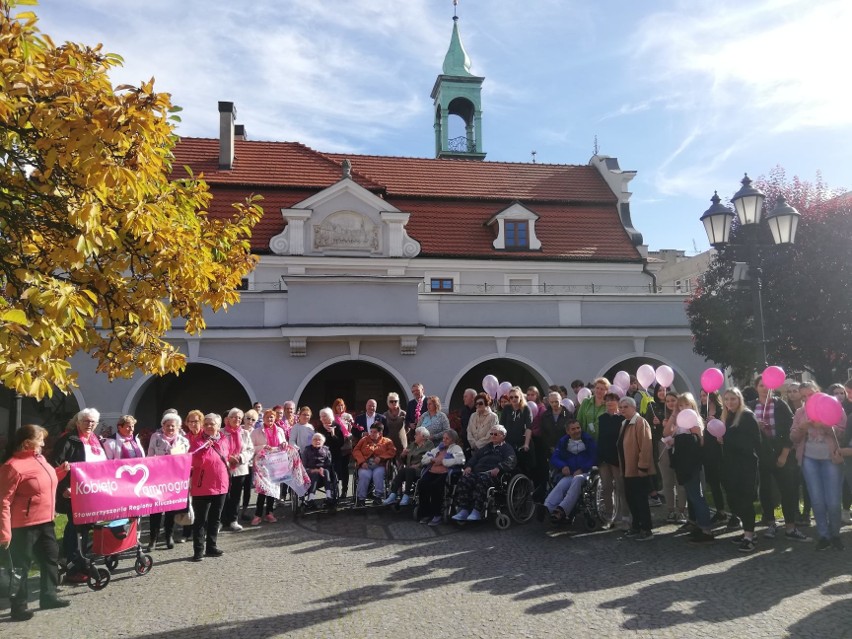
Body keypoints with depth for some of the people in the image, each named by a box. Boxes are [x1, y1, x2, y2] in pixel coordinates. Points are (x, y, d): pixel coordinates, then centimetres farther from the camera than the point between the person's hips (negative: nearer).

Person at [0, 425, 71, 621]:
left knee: (51, 557, 17)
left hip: (45, 521, 9)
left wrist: (62, 470, 8)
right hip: (24, 525, -9)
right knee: (20, 566, 2)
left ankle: (48, 596, 31)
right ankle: (18, 607, 14)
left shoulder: (39, 459, 8)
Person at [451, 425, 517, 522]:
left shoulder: (507, 448, 18)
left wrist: (498, 468, -22)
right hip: (477, 471, 6)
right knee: (464, 480, -26)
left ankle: (477, 511, -42)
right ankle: (463, 510, -30)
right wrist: (468, 466, 4)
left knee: (482, 480, -39)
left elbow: (510, 461, -3)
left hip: (492, 473, -5)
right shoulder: (487, 447, 38)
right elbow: (475, 457, 27)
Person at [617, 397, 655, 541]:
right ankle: (636, 526, 24)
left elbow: (645, 447, -21)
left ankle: (646, 529, 7)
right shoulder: (624, 423, 14)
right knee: (630, 497, 13)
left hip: (638, 470, -9)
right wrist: (622, 467, 17)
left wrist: (642, 467, -22)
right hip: (628, 469, 9)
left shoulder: (640, 422, -16)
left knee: (640, 499, -2)